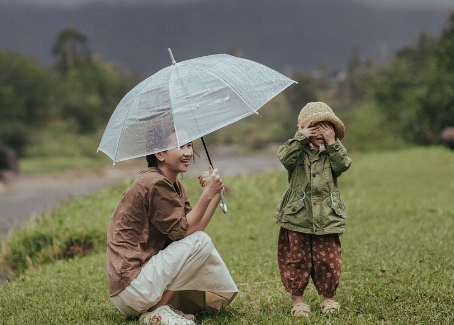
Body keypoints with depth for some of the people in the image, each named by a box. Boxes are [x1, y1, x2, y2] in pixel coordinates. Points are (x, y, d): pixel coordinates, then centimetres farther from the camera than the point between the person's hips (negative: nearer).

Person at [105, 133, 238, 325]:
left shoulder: (175, 186, 14)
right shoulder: (155, 183, -16)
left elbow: (193, 226, 4)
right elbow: (183, 231, -17)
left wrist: (215, 193, -3)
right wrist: (207, 193, -18)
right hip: (130, 285, -10)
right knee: (200, 242, -17)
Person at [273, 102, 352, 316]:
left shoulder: (334, 152, 9)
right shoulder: (298, 151, 2)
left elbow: (343, 164, -10)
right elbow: (284, 157, -19)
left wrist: (332, 143, -15)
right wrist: (301, 137, -21)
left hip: (326, 217, 1)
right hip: (297, 216, -1)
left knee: (327, 259, 5)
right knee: (297, 259, 4)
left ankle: (328, 297, 22)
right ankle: (297, 298, 17)